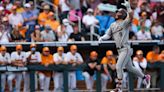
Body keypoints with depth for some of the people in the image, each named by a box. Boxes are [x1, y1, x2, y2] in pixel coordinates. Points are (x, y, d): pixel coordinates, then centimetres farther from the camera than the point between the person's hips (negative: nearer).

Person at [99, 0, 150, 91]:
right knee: (130, 68, 17)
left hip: (125, 49, -8)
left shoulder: (125, 23, -5)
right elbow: (108, 35, 18)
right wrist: (102, 38, -1)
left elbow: (131, 16, -25)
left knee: (119, 66, -16)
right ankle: (145, 77, 36)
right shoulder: (113, 25, 17)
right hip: (120, 50, 8)